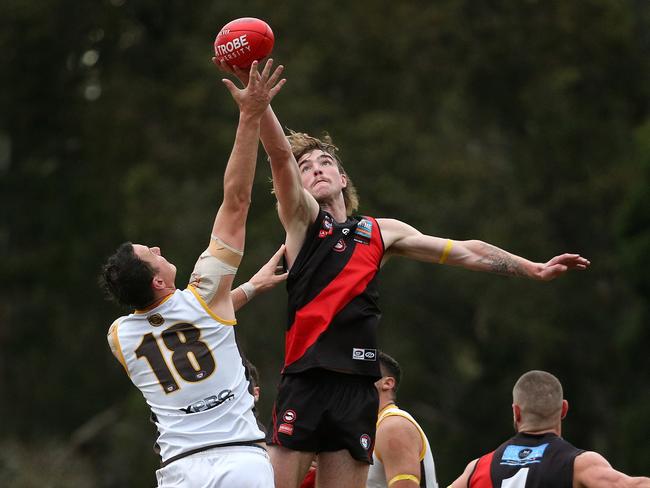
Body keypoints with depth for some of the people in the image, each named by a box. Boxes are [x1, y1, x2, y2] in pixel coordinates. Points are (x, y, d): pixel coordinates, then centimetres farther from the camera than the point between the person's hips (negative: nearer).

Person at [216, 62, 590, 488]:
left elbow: (464, 252, 21)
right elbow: (280, 153, -8)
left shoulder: (381, 232, 16)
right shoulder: (302, 219, 7)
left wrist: (534, 269, 21)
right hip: (305, 383, -3)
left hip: (358, 388, 3)